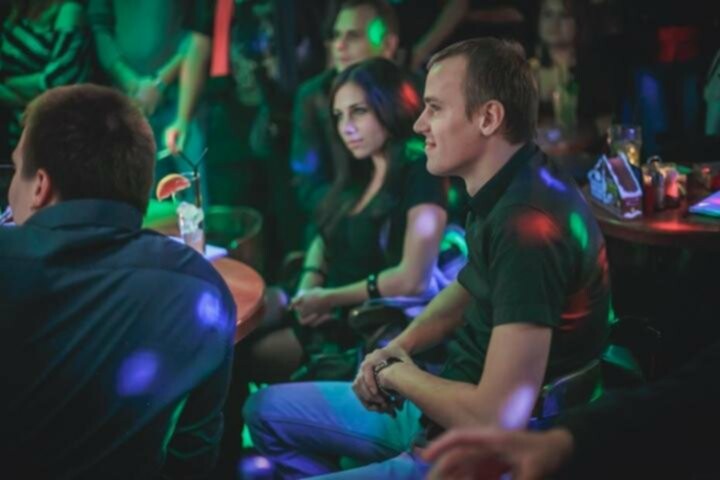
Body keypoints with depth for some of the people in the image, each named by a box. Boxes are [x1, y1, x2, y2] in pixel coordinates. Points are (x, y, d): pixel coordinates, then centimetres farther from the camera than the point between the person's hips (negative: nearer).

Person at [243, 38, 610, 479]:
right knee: (268, 410, 19)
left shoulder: (529, 223, -30)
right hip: (448, 406, 10)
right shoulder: (506, 192, 0)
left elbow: (498, 418, -33)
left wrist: (400, 375, -14)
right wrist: (402, 345, 3)